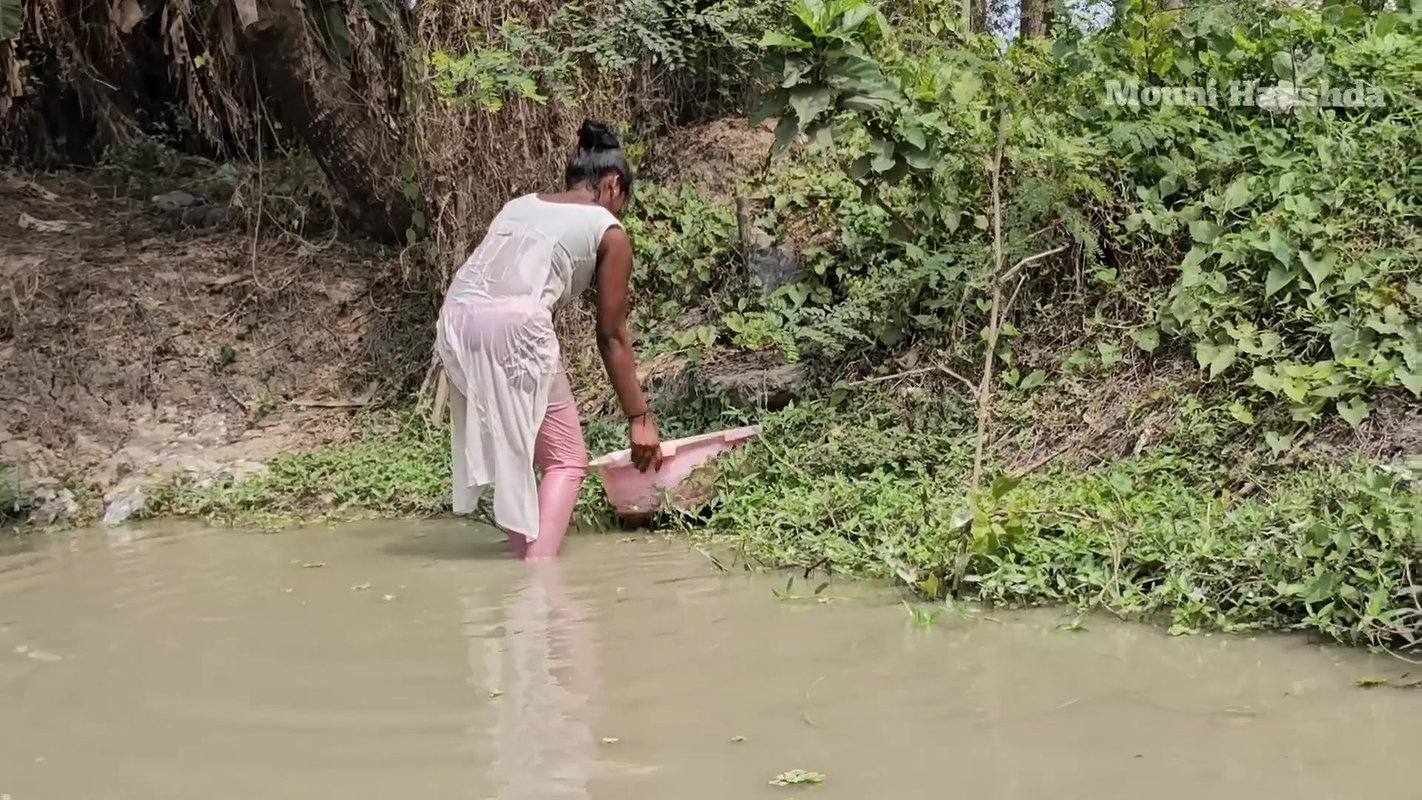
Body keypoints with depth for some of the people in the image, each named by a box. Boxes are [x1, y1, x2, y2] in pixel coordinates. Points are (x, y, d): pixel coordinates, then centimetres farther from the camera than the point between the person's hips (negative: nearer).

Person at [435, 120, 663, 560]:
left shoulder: (519, 205, 29)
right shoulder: (609, 232, 13)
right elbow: (612, 335, 13)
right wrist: (639, 417, 19)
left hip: (456, 320, 6)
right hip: (513, 325, -6)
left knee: (508, 452, 21)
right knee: (566, 458, 5)